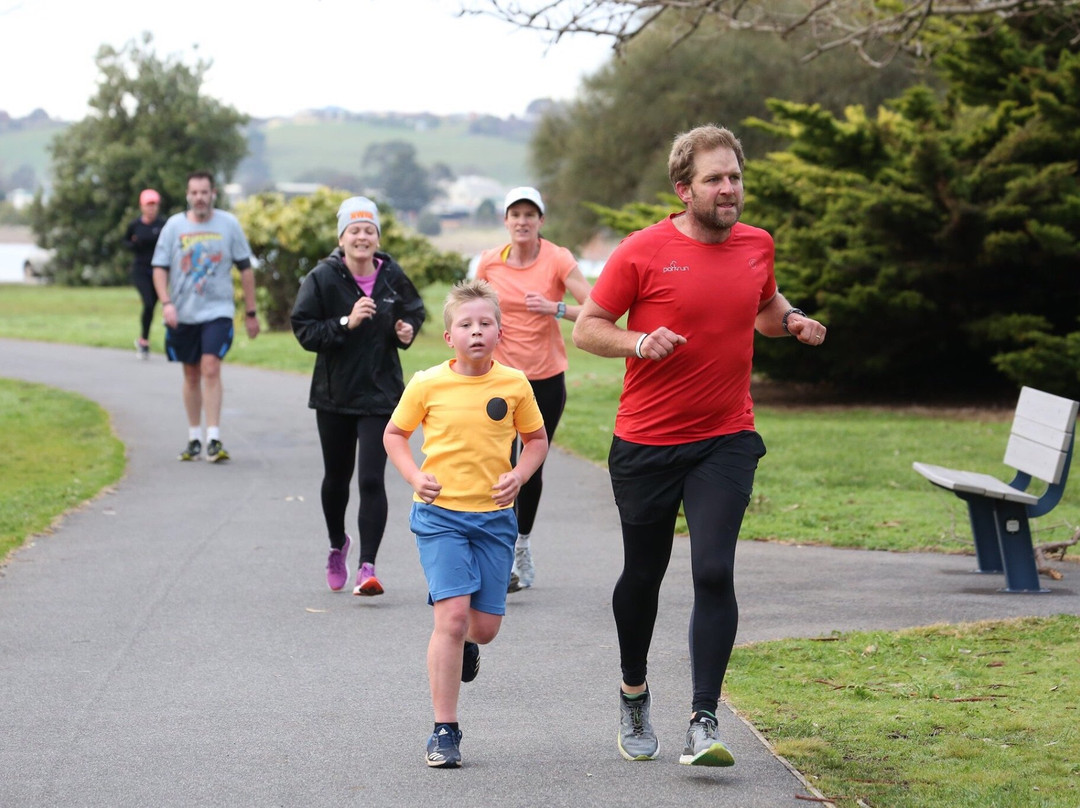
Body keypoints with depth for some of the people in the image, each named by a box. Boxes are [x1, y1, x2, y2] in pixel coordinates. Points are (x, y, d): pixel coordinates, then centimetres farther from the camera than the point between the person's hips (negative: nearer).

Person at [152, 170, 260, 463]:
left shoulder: (229, 224, 0)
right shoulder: (174, 225, 1)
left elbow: (245, 269, 7)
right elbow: (160, 268, 2)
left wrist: (251, 312, 7)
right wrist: (166, 303, -13)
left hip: (218, 311, -2)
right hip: (183, 314, 2)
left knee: (211, 369, -16)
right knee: (191, 375, 10)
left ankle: (214, 439, -16)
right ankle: (194, 439, 21)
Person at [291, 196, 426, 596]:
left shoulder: (392, 277, -2)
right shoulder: (322, 278, -8)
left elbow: (415, 311, 15)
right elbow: (304, 330, -11)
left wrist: (407, 330, -7)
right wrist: (346, 323, -23)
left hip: (380, 394, -1)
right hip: (334, 395, 1)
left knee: (372, 480, -13)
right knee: (337, 477, 17)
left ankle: (367, 567, -11)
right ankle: (337, 545, 44)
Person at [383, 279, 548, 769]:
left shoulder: (514, 385, -1)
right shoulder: (428, 385, -6)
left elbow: (536, 439, 13)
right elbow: (394, 434, 9)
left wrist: (519, 476, -5)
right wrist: (414, 476, -6)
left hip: (494, 516, 2)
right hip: (440, 515, -2)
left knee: (486, 625, 4)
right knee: (452, 614, -14)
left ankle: (465, 646, 45)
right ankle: (445, 730, -6)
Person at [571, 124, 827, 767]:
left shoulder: (757, 245, 5)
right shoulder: (643, 252, -8)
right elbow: (588, 328, -3)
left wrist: (792, 321, 4)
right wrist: (640, 341, -21)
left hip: (726, 442, 2)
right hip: (647, 443, -1)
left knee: (714, 571, -14)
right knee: (643, 576, 11)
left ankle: (704, 723, -12)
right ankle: (634, 695, 36)